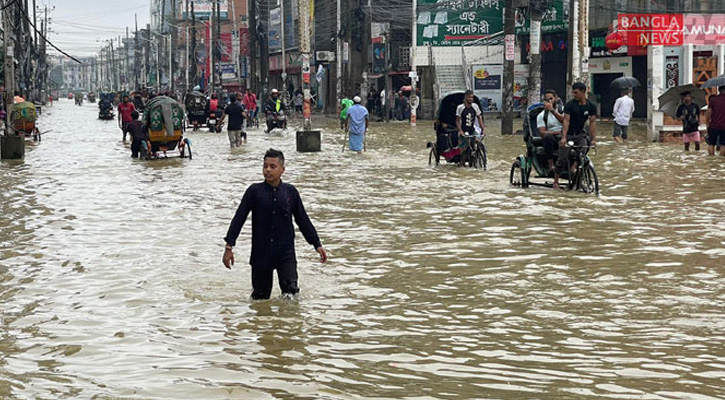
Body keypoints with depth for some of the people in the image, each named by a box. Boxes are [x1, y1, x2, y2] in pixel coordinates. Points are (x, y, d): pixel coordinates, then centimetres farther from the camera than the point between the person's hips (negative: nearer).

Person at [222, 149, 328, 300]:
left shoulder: (290, 192, 3)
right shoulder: (255, 191, -1)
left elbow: (303, 220, 13)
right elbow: (239, 218, -1)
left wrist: (317, 244, 15)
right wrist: (229, 246, -8)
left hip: (286, 252, 0)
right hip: (260, 253, 0)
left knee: (291, 290, -16)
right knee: (260, 297, 6)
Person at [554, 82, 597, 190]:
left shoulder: (591, 106, -4)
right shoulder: (570, 104, -13)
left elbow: (592, 122, -6)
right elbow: (566, 121, -19)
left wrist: (594, 139, -14)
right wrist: (563, 137, -29)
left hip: (580, 134, 3)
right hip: (568, 134, -3)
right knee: (563, 159, -4)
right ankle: (555, 182, 8)